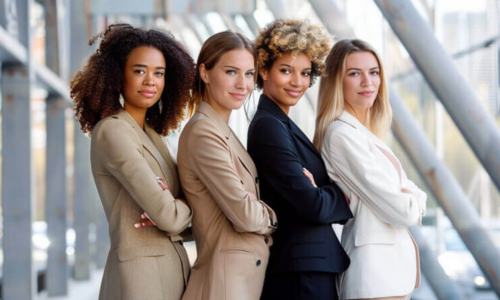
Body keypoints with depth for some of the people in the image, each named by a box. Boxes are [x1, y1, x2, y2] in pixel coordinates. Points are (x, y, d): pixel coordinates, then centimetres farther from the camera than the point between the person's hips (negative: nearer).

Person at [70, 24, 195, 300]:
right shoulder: (112, 131, -13)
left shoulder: (152, 133, 13)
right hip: (140, 273, -8)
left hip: (173, 265, 8)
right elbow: (166, 215, -20)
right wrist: (188, 209, 1)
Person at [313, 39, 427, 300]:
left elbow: (416, 195, 13)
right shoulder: (342, 134, -15)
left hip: (394, 266, 9)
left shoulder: (367, 135, 14)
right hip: (374, 269, -9)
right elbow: (398, 210, -17)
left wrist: (413, 199, -8)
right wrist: (414, 204, 2)